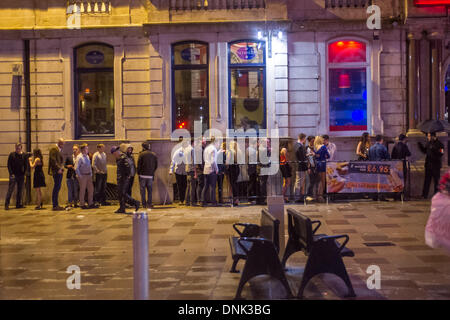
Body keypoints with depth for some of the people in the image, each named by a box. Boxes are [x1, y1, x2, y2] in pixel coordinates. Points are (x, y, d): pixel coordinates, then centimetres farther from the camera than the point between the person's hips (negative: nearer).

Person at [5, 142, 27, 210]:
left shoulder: (24, 155, 7)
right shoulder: (12, 154, -1)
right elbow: (9, 165, -2)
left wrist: (24, 174, 1)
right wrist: (11, 173, -12)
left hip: (21, 175, 3)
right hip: (13, 175, -3)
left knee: (20, 190, 6)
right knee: (10, 190, -6)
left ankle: (18, 204, 13)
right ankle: (6, 204, -5)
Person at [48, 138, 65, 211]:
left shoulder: (60, 150, 20)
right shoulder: (54, 149, -8)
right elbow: (53, 160, -16)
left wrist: (62, 167, 12)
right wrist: (58, 169, -18)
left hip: (60, 171, 9)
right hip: (56, 171, -9)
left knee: (57, 188, 11)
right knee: (56, 188, -9)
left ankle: (56, 204, 16)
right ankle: (55, 205, -6)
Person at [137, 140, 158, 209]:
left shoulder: (141, 154, -7)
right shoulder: (154, 154, 3)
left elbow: (139, 165, -6)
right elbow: (156, 165, 7)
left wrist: (138, 173, 6)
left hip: (143, 175, -3)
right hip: (150, 175, 3)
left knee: (142, 189, 5)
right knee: (149, 190, 10)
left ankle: (144, 204, 4)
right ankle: (149, 204, 8)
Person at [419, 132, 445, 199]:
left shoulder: (439, 144, -10)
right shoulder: (428, 143, 9)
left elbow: (441, 154, -19)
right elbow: (424, 151, 20)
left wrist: (433, 150, -28)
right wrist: (420, 146, 7)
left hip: (436, 165, -6)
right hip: (428, 164, 6)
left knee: (436, 180, 3)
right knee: (427, 180, 7)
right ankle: (424, 195, 11)